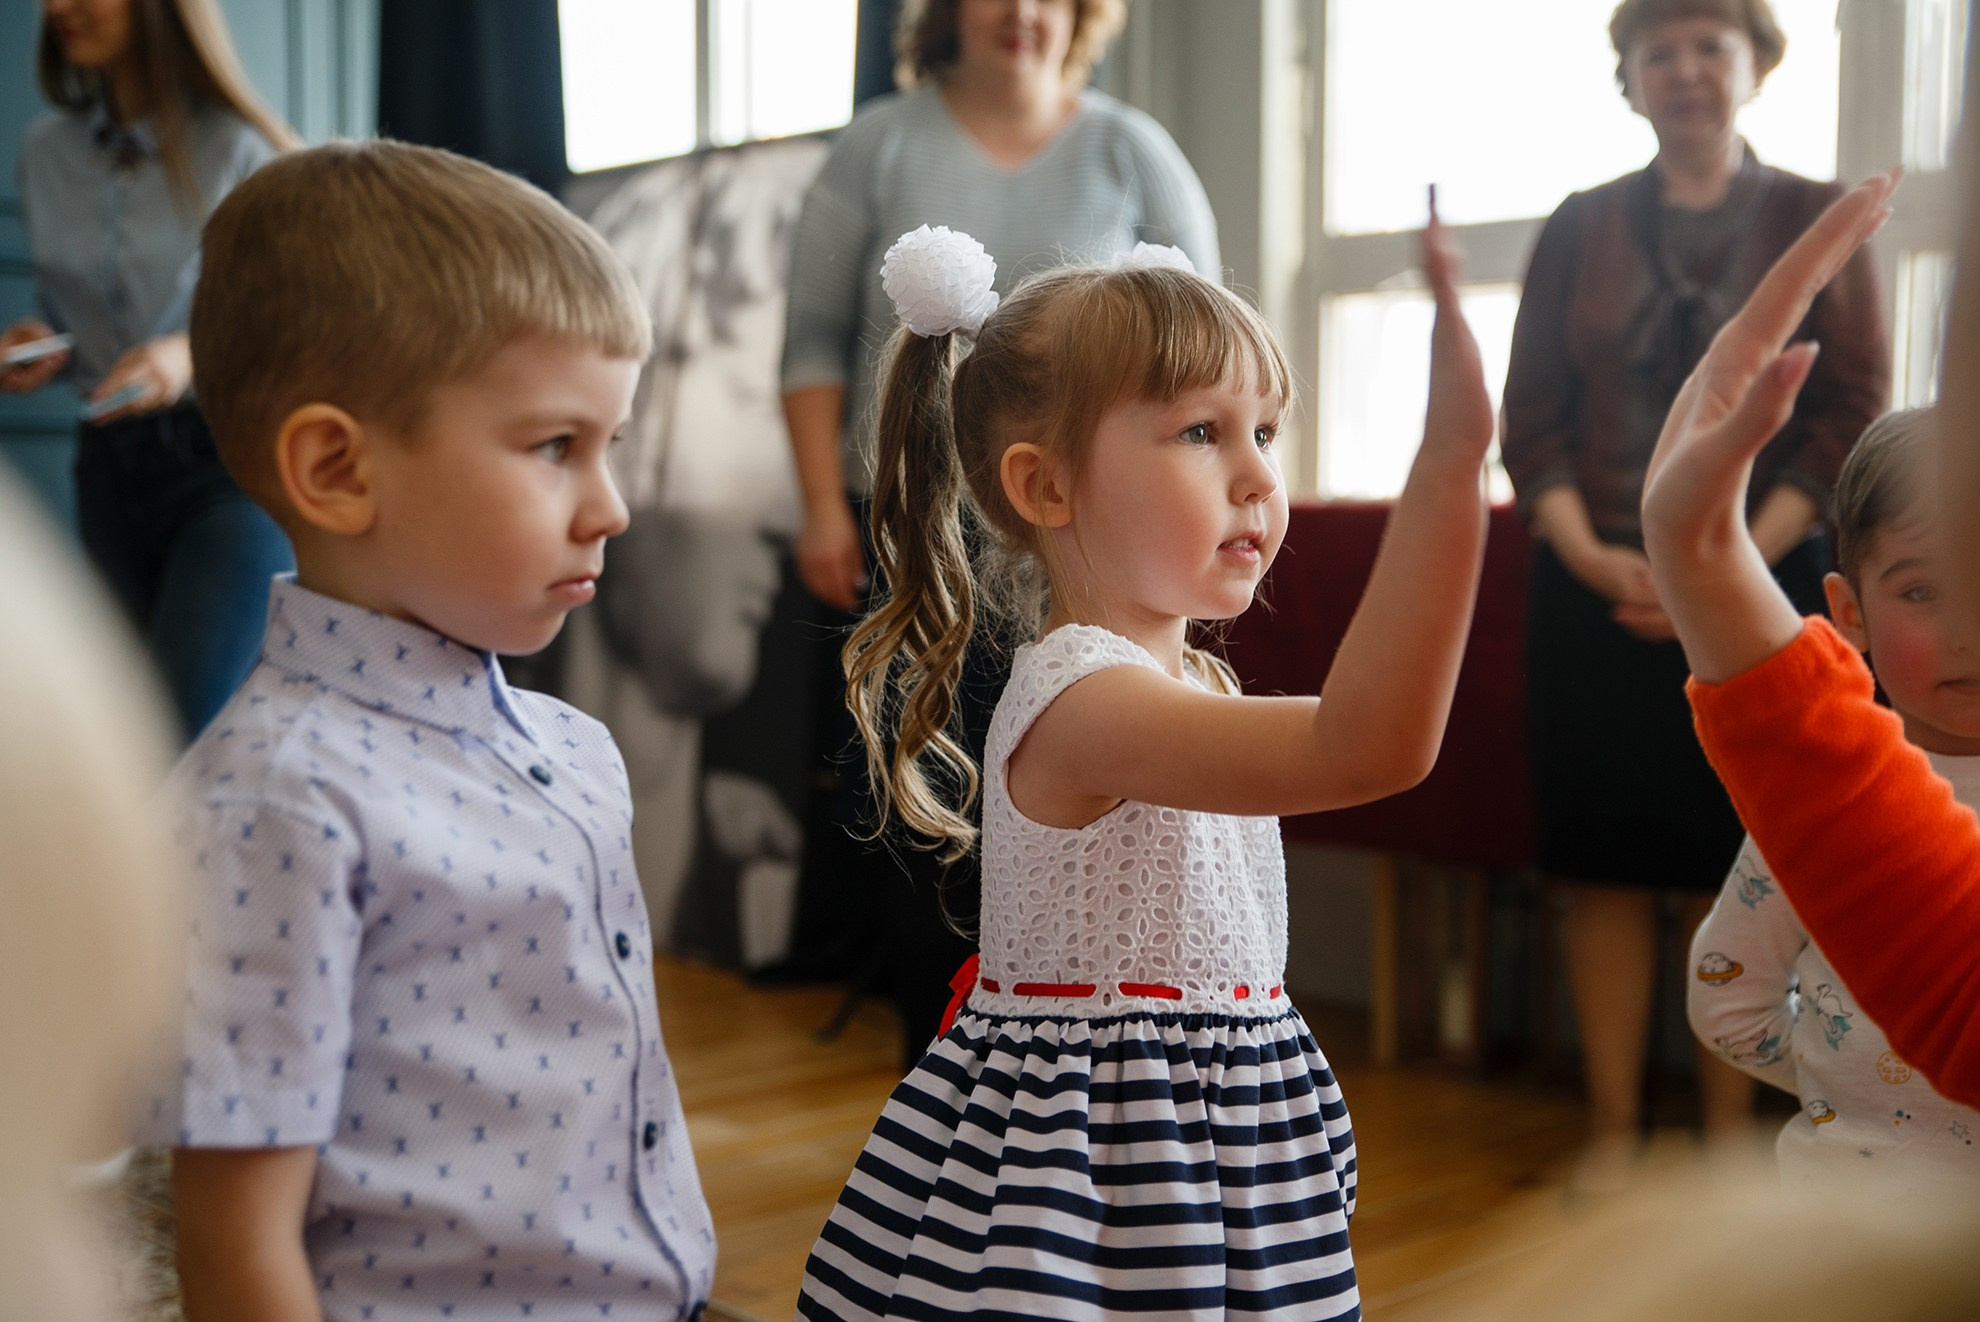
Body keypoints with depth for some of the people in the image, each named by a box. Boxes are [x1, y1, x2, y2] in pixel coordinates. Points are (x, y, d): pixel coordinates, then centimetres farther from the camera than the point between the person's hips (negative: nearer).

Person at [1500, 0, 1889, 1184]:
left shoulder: (1818, 221, 6)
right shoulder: (1580, 229, 10)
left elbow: (1854, 415, -1)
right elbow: (1531, 416, 6)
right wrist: (1590, 554, -10)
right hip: (1599, 591, 2)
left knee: (1734, 867, 1)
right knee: (1605, 861, 1)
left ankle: (1731, 1125, 14)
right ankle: (1613, 1125, 11)